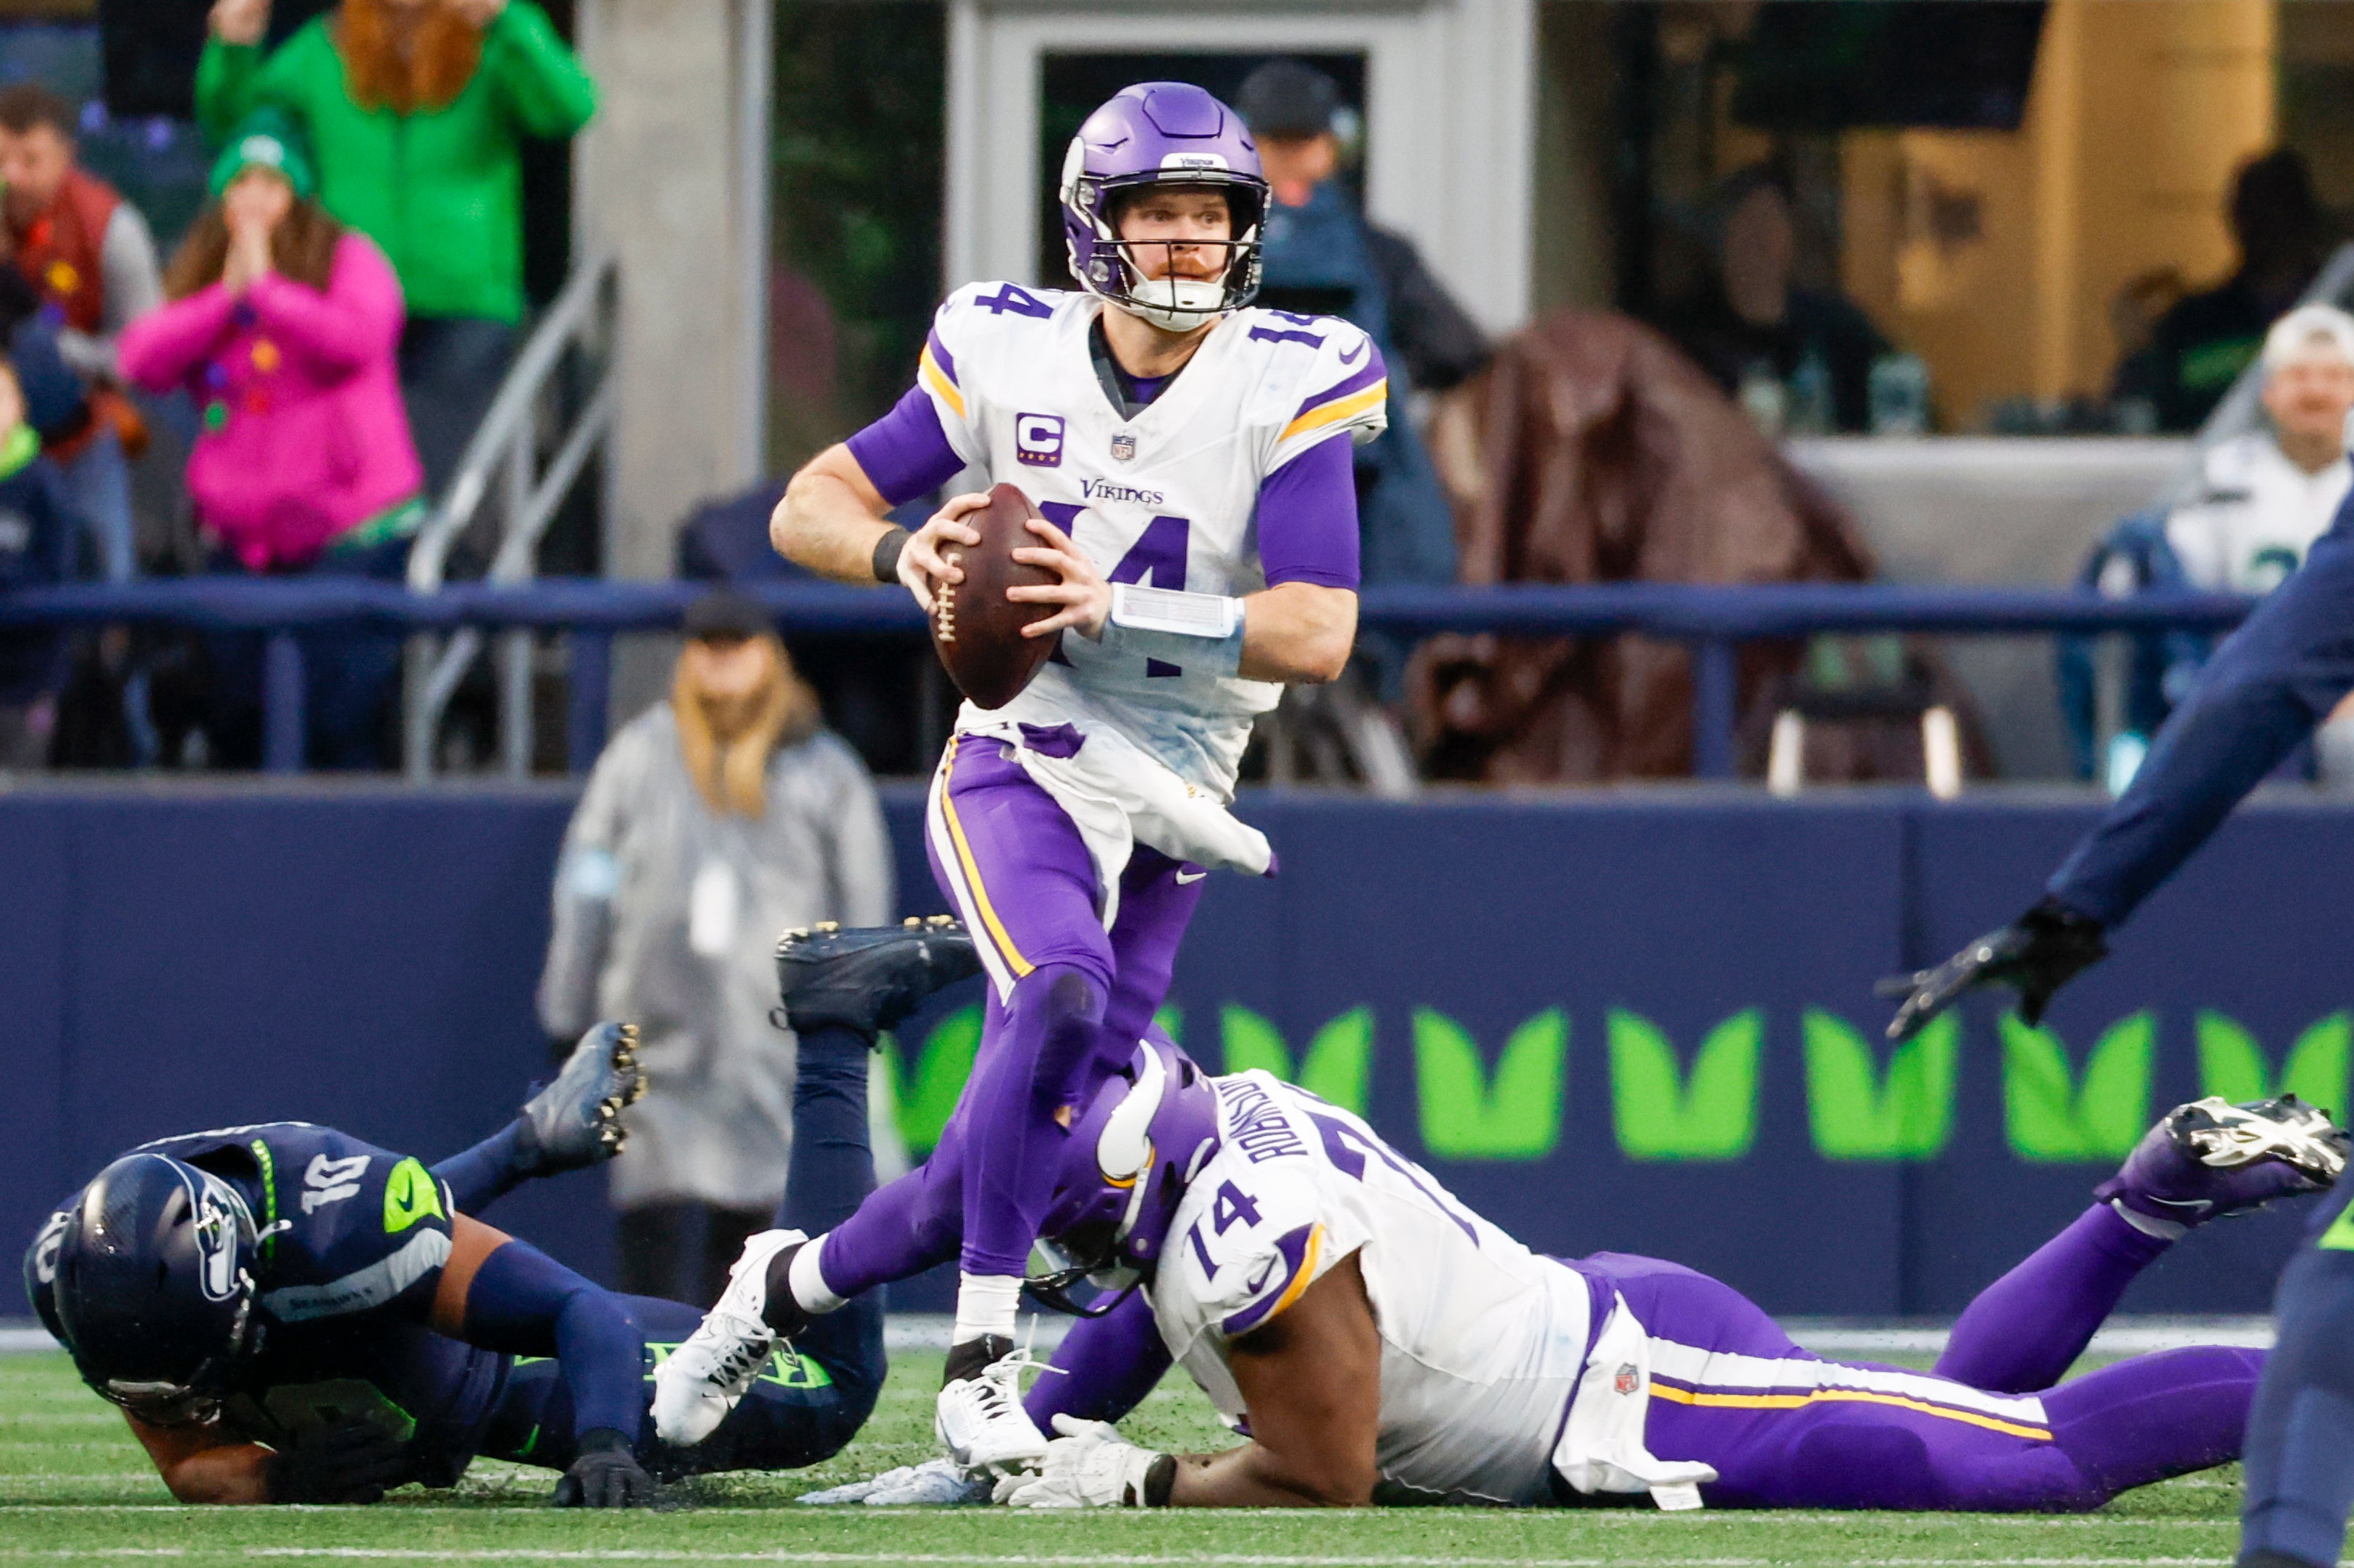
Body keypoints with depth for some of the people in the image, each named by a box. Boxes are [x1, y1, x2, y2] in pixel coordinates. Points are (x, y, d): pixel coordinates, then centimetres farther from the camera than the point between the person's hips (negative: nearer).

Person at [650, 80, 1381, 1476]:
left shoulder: (1289, 389, -8)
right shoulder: (1011, 359, -3)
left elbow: (1318, 632, -17)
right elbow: (809, 508, 3)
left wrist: (1113, 610, -28)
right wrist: (902, 552, -20)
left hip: (1170, 807, 1)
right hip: (1018, 769, -1)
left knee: (1004, 1174, 0)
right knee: (1062, 994, -32)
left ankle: (791, 1284, 27)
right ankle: (983, 1363, -25)